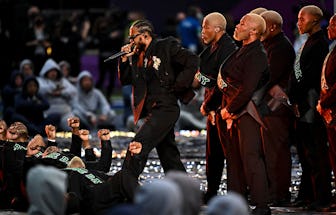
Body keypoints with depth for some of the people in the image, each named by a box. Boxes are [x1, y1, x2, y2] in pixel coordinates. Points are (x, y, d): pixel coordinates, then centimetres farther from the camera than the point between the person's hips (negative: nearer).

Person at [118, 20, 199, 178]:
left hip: (165, 108, -8)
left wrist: (176, 87, -11)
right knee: (169, 155, 11)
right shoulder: (138, 55, 16)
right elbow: (125, 80, 16)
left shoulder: (166, 47, -4)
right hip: (153, 110, 8)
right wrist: (124, 60, 1)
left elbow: (192, 62, -10)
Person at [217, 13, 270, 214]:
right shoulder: (243, 51, 17)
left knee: (250, 157, -13)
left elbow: (247, 89, -20)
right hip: (235, 112, 10)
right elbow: (230, 79, 24)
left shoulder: (256, 55, -14)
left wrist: (230, 109, -13)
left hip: (247, 112, -10)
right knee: (235, 157, 11)